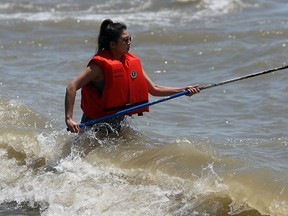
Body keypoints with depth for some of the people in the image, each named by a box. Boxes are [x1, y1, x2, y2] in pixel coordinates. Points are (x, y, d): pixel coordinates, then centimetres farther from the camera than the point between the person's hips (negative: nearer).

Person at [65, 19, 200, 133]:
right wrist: (69, 119, -35)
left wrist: (182, 90, -2)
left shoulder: (131, 62, 2)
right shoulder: (100, 65, -20)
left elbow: (154, 89, 8)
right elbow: (71, 88, -25)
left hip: (118, 123, 7)